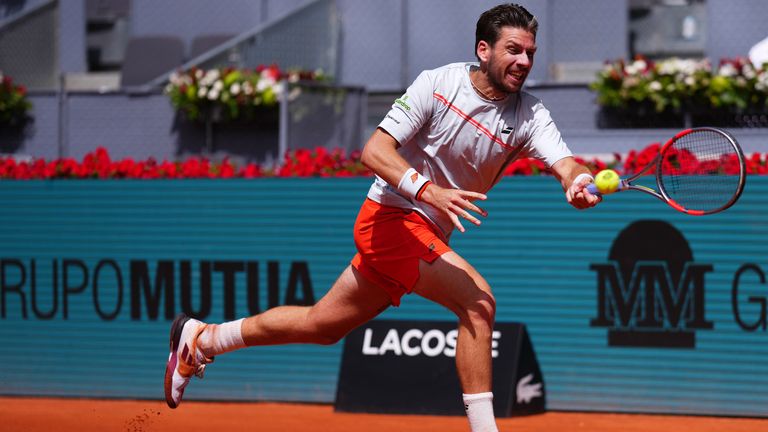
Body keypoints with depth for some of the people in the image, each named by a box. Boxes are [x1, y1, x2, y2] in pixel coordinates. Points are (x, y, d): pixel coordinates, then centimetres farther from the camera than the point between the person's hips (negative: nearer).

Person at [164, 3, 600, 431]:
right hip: (392, 216, -6)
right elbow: (375, 151, -18)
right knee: (477, 301, -24)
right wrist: (429, 191, -35)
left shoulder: (530, 114, -4)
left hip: (428, 237, 6)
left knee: (321, 324, 16)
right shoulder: (438, 84, -13)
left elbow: (567, 166, -21)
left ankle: (201, 338, 33)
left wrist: (580, 183, -46)